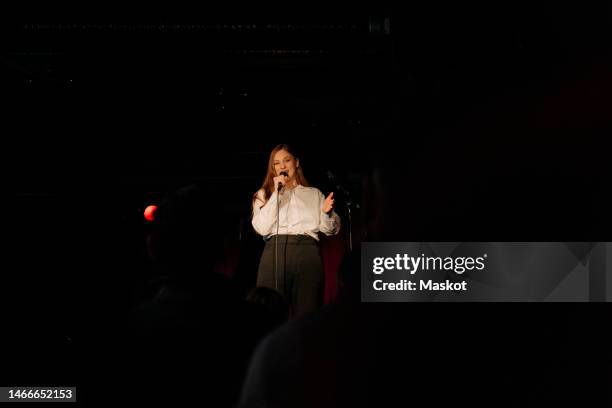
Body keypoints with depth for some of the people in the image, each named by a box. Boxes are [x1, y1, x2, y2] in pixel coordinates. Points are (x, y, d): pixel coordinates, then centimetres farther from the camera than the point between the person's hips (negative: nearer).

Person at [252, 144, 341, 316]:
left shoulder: (314, 194, 23)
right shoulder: (264, 194, 19)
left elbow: (330, 229, 13)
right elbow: (262, 228, 2)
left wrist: (327, 213, -9)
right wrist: (276, 193, 0)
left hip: (307, 251, 1)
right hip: (275, 251, -1)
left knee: (306, 313, -8)